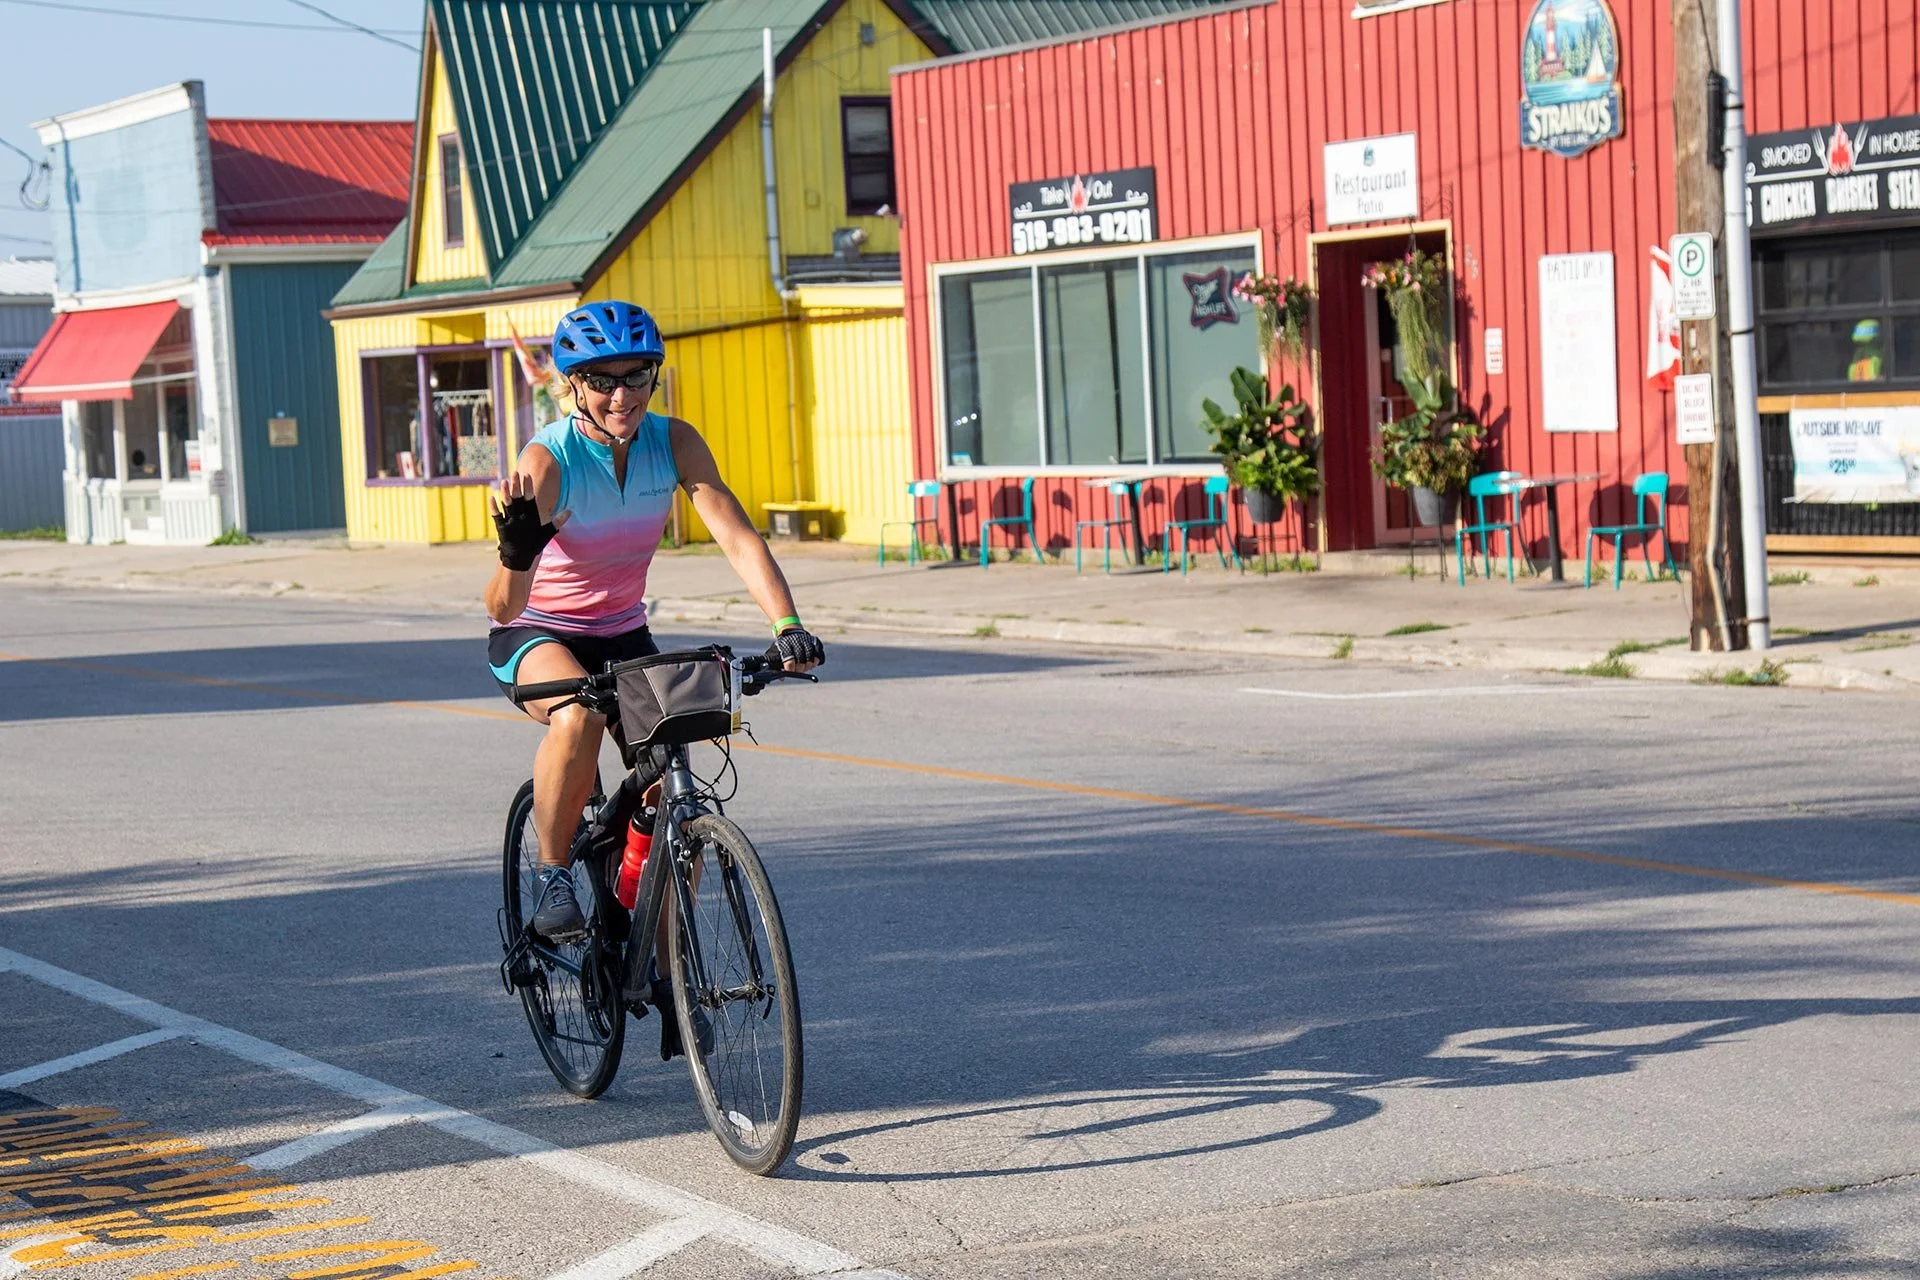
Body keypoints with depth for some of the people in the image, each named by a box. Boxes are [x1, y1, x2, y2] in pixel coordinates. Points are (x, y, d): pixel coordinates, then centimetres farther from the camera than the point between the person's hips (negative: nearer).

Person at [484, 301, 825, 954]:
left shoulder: (674, 442, -15)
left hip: (622, 635, 4)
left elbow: (738, 537, -24)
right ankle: (552, 877, -18)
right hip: (536, 634, -4)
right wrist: (517, 554, -55)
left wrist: (788, 626, -39)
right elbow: (502, 609, -33)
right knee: (579, 717, -37)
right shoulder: (548, 460, -26)